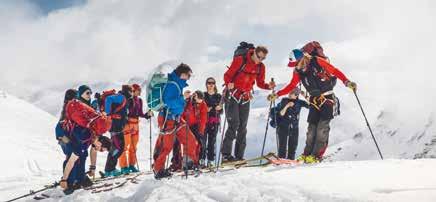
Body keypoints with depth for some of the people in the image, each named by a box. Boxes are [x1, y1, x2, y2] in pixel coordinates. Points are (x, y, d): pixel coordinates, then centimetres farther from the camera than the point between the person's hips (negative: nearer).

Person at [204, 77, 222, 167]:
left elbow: (221, 111, 11)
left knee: (212, 141, -2)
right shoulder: (203, 95, 7)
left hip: (214, 122, 1)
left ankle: (210, 160, 3)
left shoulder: (218, 96, 11)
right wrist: (205, 109, -15)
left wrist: (218, 109, -10)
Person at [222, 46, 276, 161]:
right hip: (233, 95, -5)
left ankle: (239, 156, 10)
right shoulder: (240, 60, -12)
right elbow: (227, 75, -12)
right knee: (234, 124, -14)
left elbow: (260, 83, 11)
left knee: (242, 127, 4)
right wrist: (229, 84, -32)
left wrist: (268, 86, -9)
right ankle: (226, 154, -9)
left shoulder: (261, 67, 3)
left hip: (245, 98, 5)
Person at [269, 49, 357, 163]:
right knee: (312, 127, 1)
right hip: (315, 100, 5)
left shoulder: (317, 62, -14)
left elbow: (335, 71, -10)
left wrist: (347, 82, -22)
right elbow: (291, 86, 11)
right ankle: (307, 154, 6)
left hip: (328, 98, -5)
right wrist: (276, 95, 4)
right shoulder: (298, 71, 1)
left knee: (322, 126, -11)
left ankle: (317, 156, -9)